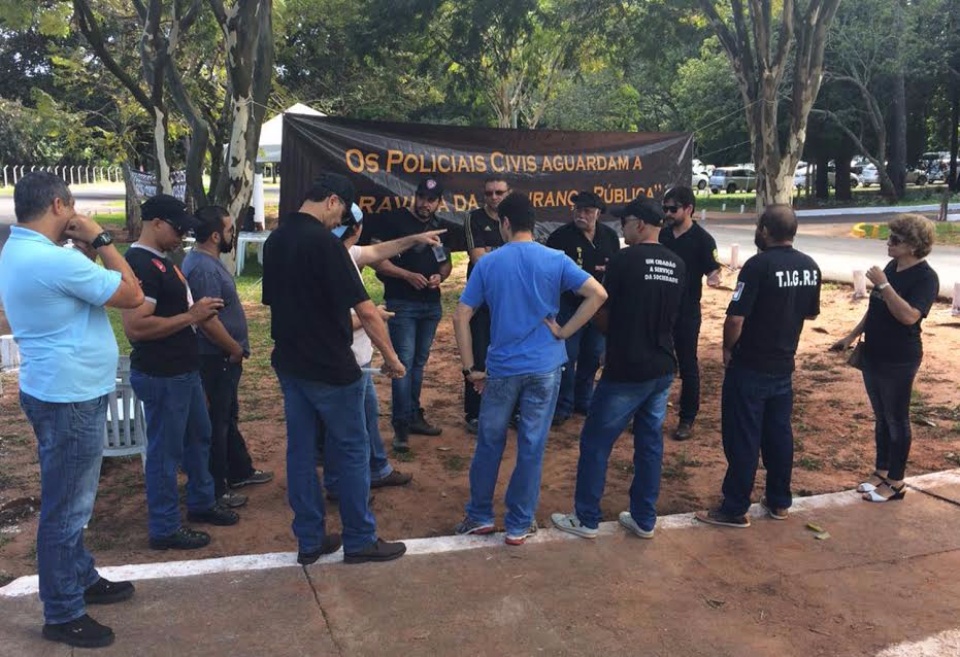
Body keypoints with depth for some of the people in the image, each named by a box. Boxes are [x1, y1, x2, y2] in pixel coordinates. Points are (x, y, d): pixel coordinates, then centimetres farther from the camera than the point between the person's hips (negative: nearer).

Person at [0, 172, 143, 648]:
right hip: (70, 397, -11)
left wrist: (86, 251, 5)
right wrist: (100, 240, -11)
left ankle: (82, 579, 37)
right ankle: (62, 614, 14)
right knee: (66, 506, 1)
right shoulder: (54, 259, -24)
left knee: (70, 500, 22)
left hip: (59, 391, 11)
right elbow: (132, 296, -18)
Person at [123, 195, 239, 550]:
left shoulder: (161, 260, 12)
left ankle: (202, 503, 39)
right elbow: (135, 327, -29)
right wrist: (191, 316, -23)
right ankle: (165, 528, 17)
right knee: (165, 451, 3)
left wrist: (199, 311, 4)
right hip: (161, 376, -10)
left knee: (198, 437, 22)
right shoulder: (140, 264, -20)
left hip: (184, 371, 10)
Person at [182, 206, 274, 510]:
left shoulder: (207, 260, 10)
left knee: (228, 417, 22)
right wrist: (236, 349, -15)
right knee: (216, 423, 1)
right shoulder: (203, 268, -24)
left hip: (223, 357, 11)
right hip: (216, 359, -11)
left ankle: (240, 471, 37)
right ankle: (215, 490, 13)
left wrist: (235, 348, 14)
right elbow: (209, 321, -28)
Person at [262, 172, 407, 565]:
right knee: (352, 451, 5)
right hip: (329, 367, -8)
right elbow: (365, 311, -20)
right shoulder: (324, 243, -19)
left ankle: (309, 540, 21)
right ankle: (359, 540, 15)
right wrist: (391, 357, -10)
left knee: (300, 449, 12)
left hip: (289, 363, 8)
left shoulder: (274, 241, 7)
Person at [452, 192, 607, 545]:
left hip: (501, 367, 0)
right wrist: (565, 331, -5)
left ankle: (479, 516, 27)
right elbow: (598, 294, -11)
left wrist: (470, 368, 0)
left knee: (489, 444, 16)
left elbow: (461, 317, -5)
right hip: (544, 367, 0)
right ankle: (519, 525, 18)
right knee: (531, 448, 8)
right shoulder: (555, 260, -2)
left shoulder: (488, 263, -2)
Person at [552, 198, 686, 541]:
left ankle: (586, 519, 14)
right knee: (650, 443, 14)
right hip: (662, 368, 7)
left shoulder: (624, 260, -14)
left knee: (595, 443, 6)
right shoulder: (677, 265, 5)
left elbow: (602, 315, -5)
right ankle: (644, 519, 23)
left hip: (625, 371, -6)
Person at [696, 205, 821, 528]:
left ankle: (735, 509, 8)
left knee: (742, 438, 1)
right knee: (779, 433, 16)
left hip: (750, 367, -7)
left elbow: (735, 319, -23)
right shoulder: (810, 267, 4)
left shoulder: (759, 265, -19)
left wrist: (728, 349, -7)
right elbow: (812, 312, 17)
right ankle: (779, 502, 27)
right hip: (784, 366, 7)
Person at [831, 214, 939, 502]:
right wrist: (852, 336, 16)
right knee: (881, 418, 17)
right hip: (873, 356, 8)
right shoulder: (891, 267, 7)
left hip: (899, 361, -7)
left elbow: (909, 316, -29)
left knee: (897, 420, 4)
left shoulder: (925, 277, -16)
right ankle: (881, 471, 29)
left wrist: (884, 285, -28)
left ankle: (895, 483, 15)